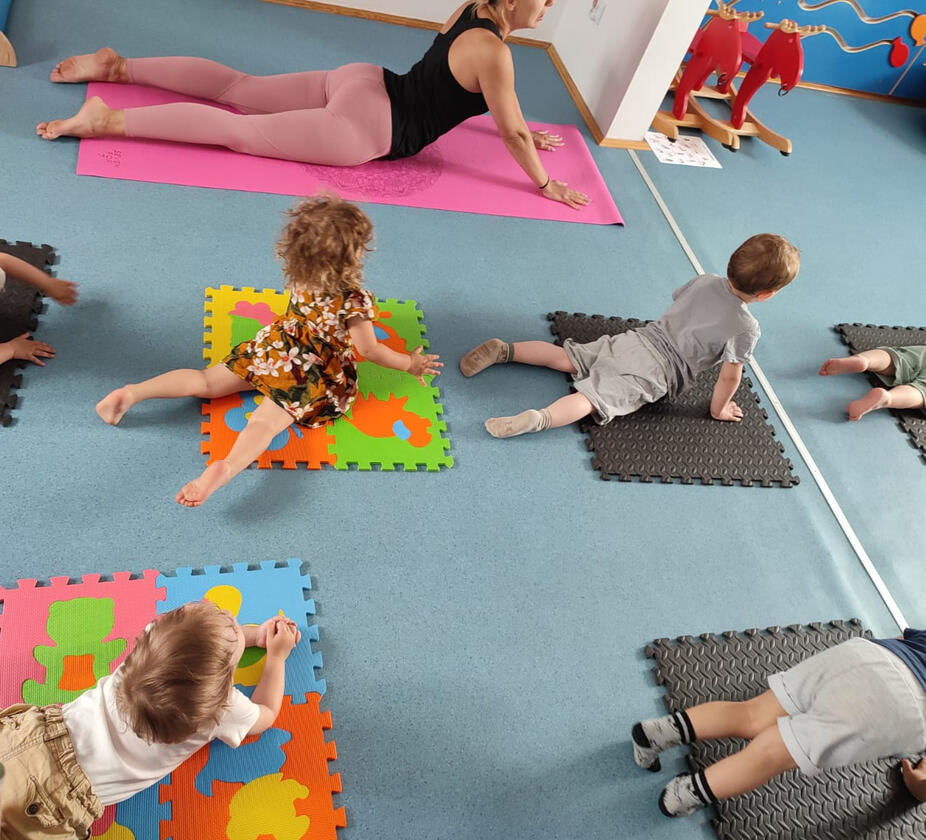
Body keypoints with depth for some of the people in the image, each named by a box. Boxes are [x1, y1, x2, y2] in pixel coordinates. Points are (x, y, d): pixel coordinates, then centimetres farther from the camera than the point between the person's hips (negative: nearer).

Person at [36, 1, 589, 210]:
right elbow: (511, 134, -12)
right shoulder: (493, 53, -19)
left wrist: (527, 132, 30)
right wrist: (544, 183, 2)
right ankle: (106, 119, -11)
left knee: (238, 88, 13)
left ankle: (116, 66, 18)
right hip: (363, 126, -9)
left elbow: (496, 97, 24)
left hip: (363, 82, 9)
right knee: (240, 132, -8)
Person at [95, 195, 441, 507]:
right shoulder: (355, 300, -19)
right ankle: (227, 467, -50)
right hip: (306, 372, -6)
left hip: (272, 348, 6)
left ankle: (133, 392, -2)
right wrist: (410, 363, 3)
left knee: (207, 380, 12)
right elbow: (370, 350, -11)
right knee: (267, 420, -23)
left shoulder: (300, 276, 0)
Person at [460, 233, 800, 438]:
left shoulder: (704, 282, 9)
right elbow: (729, 377, -7)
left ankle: (504, 350, -2)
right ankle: (538, 418, -46)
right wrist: (718, 409, 11)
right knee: (595, 398, -22)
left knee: (564, 357, 10)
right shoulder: (746, 328, -8)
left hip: (635, 339, 7)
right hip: (654, 372, -6)